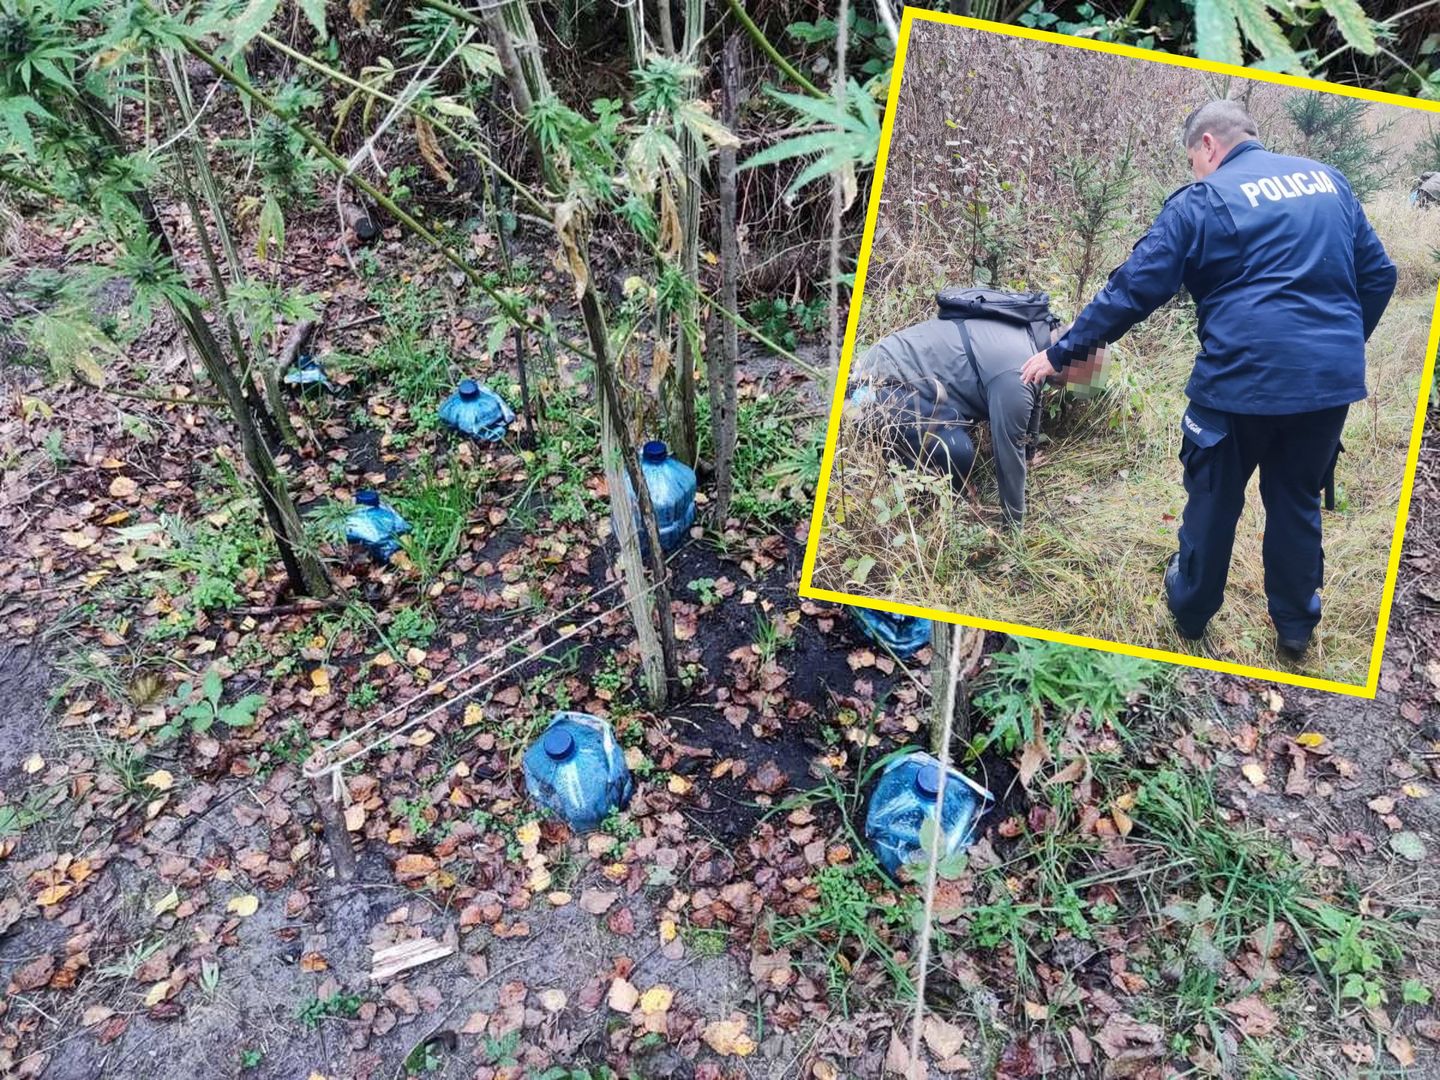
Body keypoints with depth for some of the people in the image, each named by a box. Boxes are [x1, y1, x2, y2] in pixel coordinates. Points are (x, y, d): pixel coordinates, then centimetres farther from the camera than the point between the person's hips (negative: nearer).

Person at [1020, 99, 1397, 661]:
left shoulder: (1202, 200, -4)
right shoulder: (1328, 179, 12)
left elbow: (1133, 289, -9)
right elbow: (1378, 273, 14)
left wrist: (1060, 352, -3)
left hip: (1244, 378, -4)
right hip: (1333, 378, 5)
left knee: (1214, 498, 15)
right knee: (1298, 499, 19)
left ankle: (1191, 610, 32)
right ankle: (1295, 625, 31)